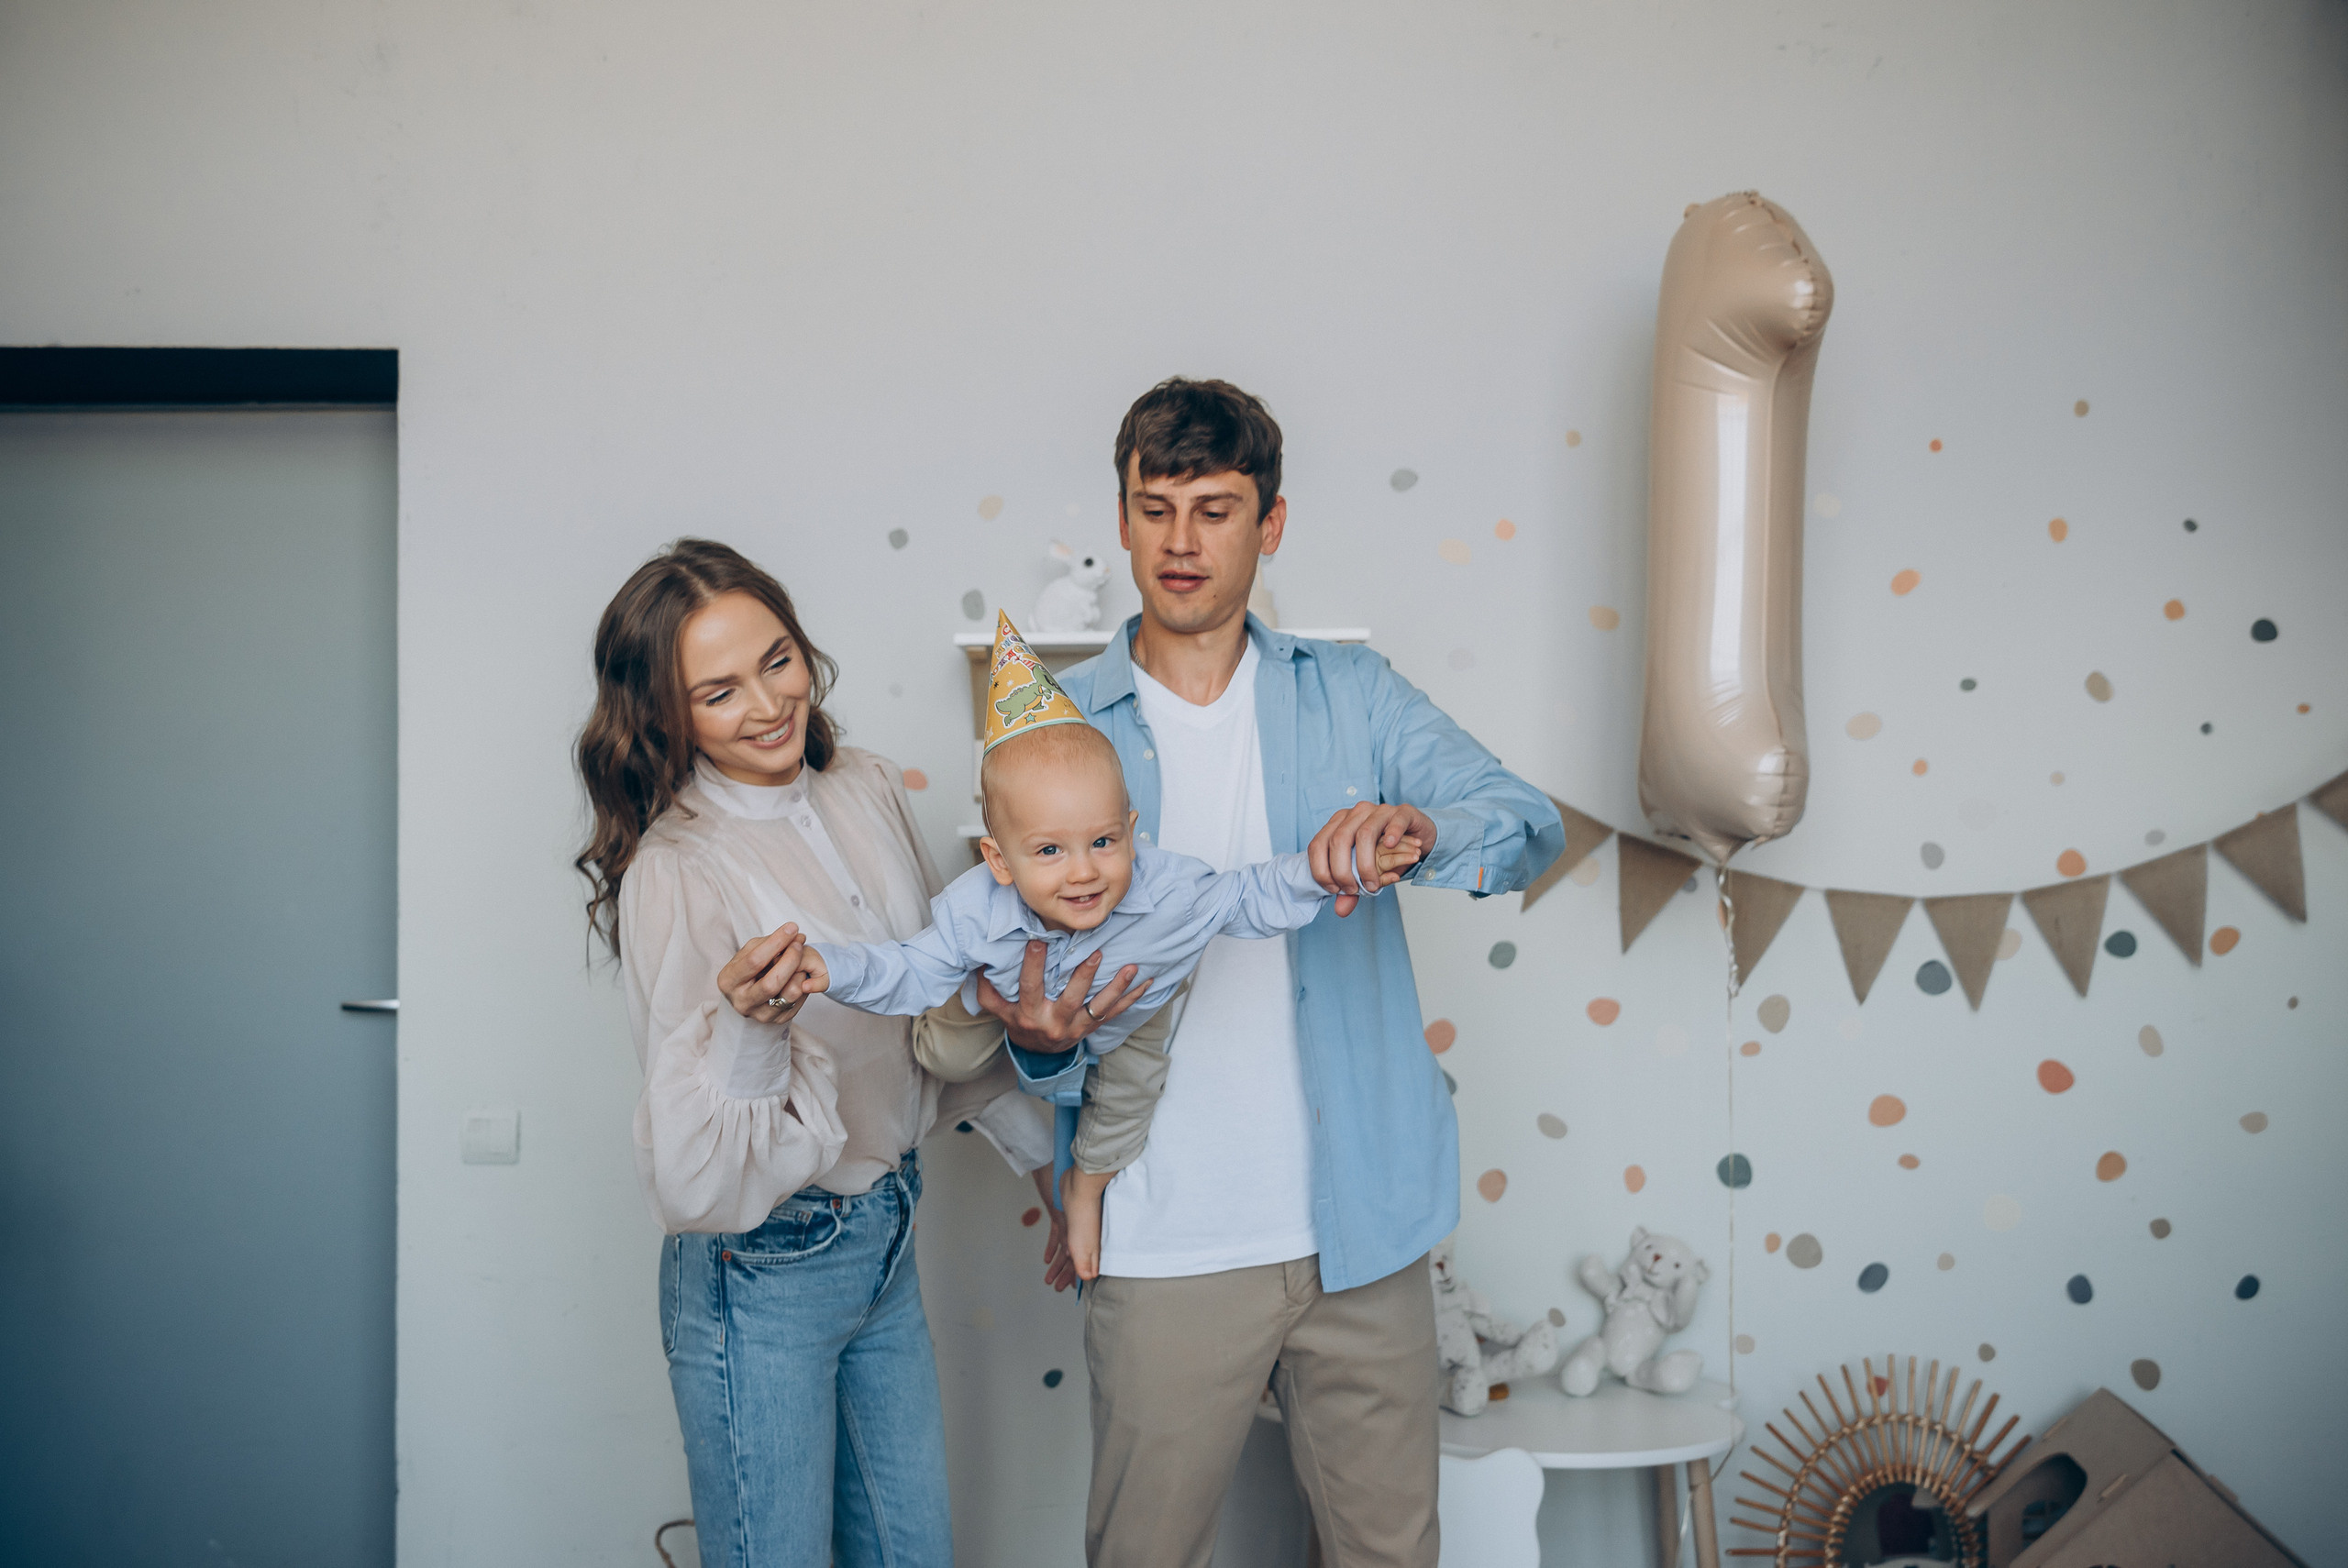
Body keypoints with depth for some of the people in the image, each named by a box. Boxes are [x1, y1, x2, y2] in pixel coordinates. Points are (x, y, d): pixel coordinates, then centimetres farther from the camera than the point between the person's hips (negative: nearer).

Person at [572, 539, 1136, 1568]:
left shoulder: (870, 793, -1)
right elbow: (692, 1174, -23)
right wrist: (750, 1027, -38)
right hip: (761, 1277, -6)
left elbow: (945, 1008, 13)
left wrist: (1044, 1157, 18)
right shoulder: (674, 872, -21)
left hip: (887, 1241, 6)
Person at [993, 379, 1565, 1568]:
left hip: (1361, 1229, 1)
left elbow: (1531, 825, -8)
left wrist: (1421, 831, -30)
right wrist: (1043, 1036, -21)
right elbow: (1033, 950, 3)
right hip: (1163, 1246, -1)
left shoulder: (1354, 696, 4)